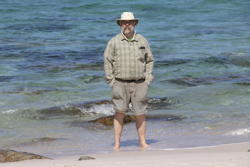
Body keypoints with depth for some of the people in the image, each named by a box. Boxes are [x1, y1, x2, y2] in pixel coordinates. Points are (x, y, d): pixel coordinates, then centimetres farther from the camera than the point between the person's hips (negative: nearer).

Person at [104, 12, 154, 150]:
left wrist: (147, 79, 4)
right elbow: (107, 61, 2)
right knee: (119, 113, -4)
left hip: (139, 84, 1)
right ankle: (117, 143, 1)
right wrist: (111, 81, -4)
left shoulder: (142, 41, 6)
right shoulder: (114, 42, 1)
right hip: (120, 84, -1)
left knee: (140, 114, 3)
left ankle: (142, 142, 14)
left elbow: (149, 60, 12)